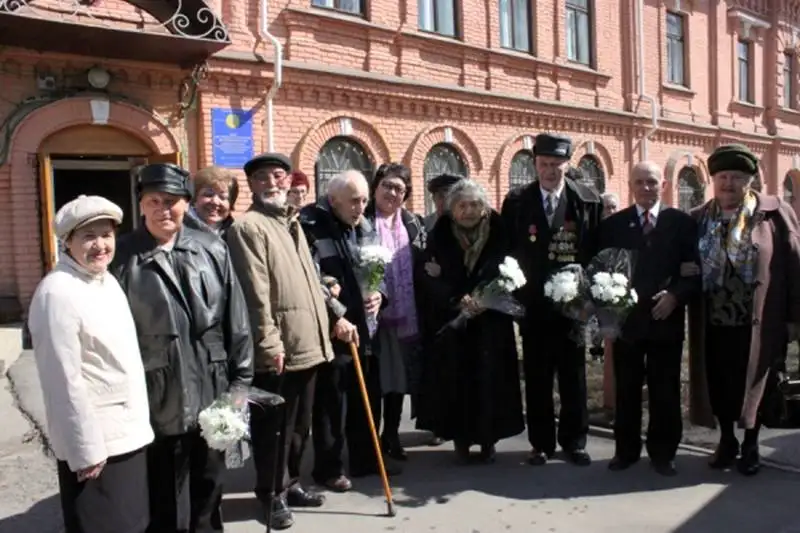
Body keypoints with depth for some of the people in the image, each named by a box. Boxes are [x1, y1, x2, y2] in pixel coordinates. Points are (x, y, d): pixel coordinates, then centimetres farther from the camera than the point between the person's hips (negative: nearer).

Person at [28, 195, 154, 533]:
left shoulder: (108, 280, 8)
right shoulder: (57, 293, -18)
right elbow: (63, 380, -20)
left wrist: (138, 422, 13)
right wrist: (86, 449, -18)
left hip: (129, 433, 8)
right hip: (94, 441, -8)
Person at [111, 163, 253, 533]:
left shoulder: (212, 248, 2)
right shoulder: (123, 257, -5)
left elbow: (236, 318, 4)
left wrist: (240, 380, 3)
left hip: (213, 395, 3)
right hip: (159, 402, -2)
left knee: (208, 490, 21)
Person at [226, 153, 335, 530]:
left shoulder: (292, 222, 17)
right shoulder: (247, 227, -11)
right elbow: (256, 293, -17)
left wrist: (336, 315, 19)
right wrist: (269, 343, -20)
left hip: (308, 344, 9)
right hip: (278, 349, -8)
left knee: (300, 425, 19)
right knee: (274, 428, 5)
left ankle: (290, 483, 35)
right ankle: (272, 494, 22)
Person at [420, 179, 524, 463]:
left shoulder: (498, 233, -1)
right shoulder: (439, 235, -2)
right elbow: (432, 279, -7)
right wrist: (458, 300, -22)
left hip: (492, 320, 0)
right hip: (452, 321, 0)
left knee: (490, 377, 2)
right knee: (456, 379, 1)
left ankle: (488, 439, 16)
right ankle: (461, 438, 15)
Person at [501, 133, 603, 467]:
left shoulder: (589, 201, 0)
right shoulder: (516, 202, 1)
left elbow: (599, 250, 0)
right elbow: (507, 250, 3)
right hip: (534, 303, 0)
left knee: (573, 375, 10)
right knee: (537, 376, 8)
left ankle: (574, 441, 24)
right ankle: (541, 443, 20)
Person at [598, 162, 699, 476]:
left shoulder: (681, 222, 3)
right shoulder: (612, 224, 5)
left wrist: (675, 296, -14)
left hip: (666, 318, 0)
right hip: (625, 317, 1)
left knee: (665, 391, 8)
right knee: (626, 390, 9)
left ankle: (663, 453, 23)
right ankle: (626, 450, 22)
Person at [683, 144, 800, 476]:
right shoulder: (697, 218, 5)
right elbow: (685, 262, 13)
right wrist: (686, 271, -11)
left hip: (756, 322, -2)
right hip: (713, 322, 3)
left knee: (752, 384, 9)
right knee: (718, 385, 12)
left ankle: (750, 445, 28)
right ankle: (727, 441, 32)